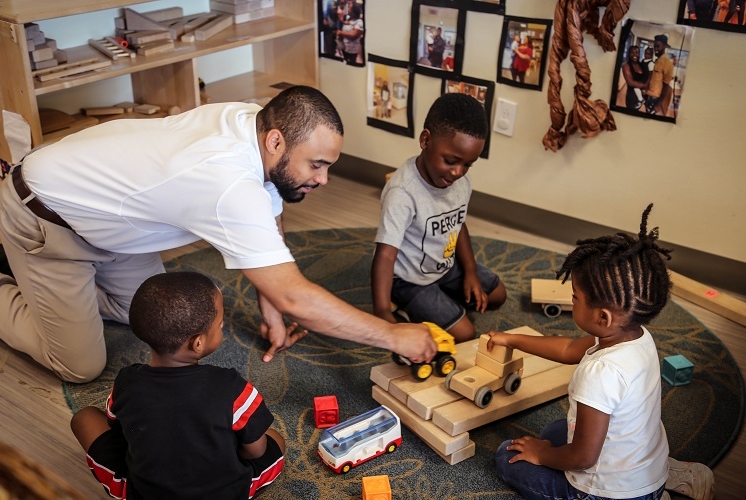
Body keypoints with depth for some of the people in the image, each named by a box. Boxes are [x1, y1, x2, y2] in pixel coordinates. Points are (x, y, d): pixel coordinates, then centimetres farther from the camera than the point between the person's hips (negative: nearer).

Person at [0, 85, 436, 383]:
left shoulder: (256, 122, -15)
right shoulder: (232, 186, -41)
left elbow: (269, 222, -1)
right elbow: (296, 300, -40)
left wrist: (270, 309, -2)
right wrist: (393, 336, -32)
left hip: (97, 209, 8)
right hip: (43, 216, -8)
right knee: (81, 367, -5)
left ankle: (42, 284, 30)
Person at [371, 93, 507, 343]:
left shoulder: (461, 181, -13)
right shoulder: (403, 192, -36)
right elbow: (385, 254, -41)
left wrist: (470, 272, -3)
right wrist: (382, 312, -52)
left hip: (446, 266, 8)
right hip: (410, 279, -8)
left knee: (496, 295, 18)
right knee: (464, 334, -10)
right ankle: (411, 309, 9)